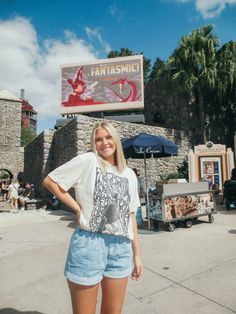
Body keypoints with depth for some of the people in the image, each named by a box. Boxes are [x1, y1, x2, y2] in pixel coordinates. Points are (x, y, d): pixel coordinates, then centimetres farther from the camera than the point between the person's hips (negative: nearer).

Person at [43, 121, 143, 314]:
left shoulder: (129, 174, 8)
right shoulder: (88, 161, -6)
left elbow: (130, 216, 12)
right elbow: (50, 181, -5)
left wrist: (137, 254, 13)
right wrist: (78, 209, -8)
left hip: (121, 248, 5)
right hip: (89, 244, -4)